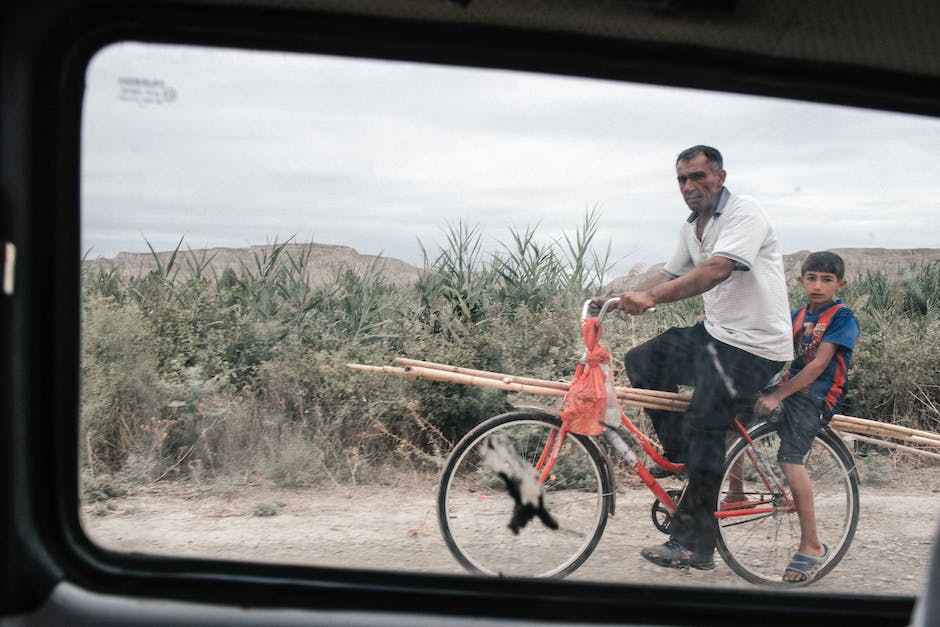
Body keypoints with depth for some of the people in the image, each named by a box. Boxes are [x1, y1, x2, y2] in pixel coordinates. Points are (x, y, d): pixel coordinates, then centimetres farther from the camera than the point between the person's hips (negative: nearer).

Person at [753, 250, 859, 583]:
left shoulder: (842, 317, -6)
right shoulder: (797, 316, 15)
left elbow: (818, 365, -15)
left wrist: (777, 396, -21)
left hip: (816, 396, -7)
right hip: (791, 386, 7)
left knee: (790, 457, -25)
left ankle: (812, 546, -17)